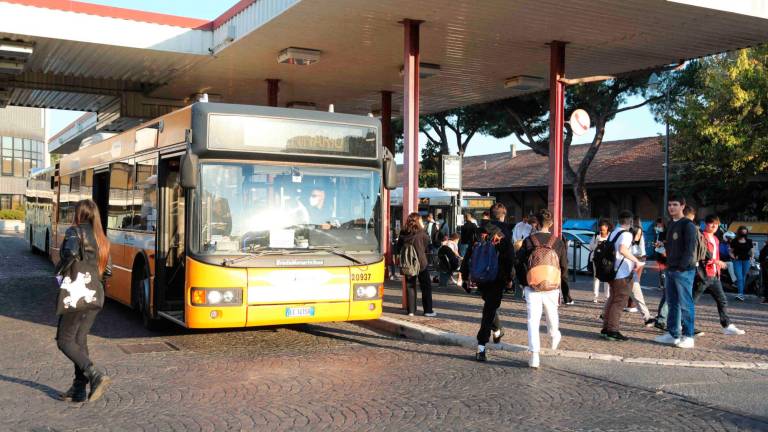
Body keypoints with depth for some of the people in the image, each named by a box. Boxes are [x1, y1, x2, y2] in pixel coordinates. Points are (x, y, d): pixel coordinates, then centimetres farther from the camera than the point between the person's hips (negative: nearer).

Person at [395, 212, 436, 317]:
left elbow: (398, 249, 2)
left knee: (410, 286, 10)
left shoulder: (403, 233, -2)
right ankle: (428, 310, 7)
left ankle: (411, 310, 8)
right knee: (426, 286, 7)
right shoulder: (421, 233, -10)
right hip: (421, 263, -3)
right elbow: (427, 247, 2)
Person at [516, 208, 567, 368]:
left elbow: (520, 263, -2)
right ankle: (554, 335, 52)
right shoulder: (558, 242, -2)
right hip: (552, 287, 2)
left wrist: (523, 283, 12)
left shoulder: (528, 241, -6)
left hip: (532, 286, -2)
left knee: (533, 320, -2)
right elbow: (564, 267, 5)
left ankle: (534, 356, -9)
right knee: (552, 313, 26)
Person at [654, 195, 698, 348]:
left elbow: (690, 249, -14)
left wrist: (682, 266, -17)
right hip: (671, 270, 9)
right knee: (672, 304, 11)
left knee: (685, 304, -6)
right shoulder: (671, 225, 18)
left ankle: (688, 336, -1)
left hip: (684, 271, -9)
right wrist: (668, 264, 12)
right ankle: (672, 334, 16)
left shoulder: (688, 225, -8)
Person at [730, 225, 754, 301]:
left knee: (743, 278, 6)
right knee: (739, 278, -14)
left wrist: (751, 258, -2)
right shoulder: (734, 241, 2)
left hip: (746, 261, 2)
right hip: (737, 261, -2)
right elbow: (731, 252, 6)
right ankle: (741, 293, -20)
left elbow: (752, 252, 15)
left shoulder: (749, 241, 9)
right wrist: (733, 257, -13)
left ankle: (741, 294, 15)